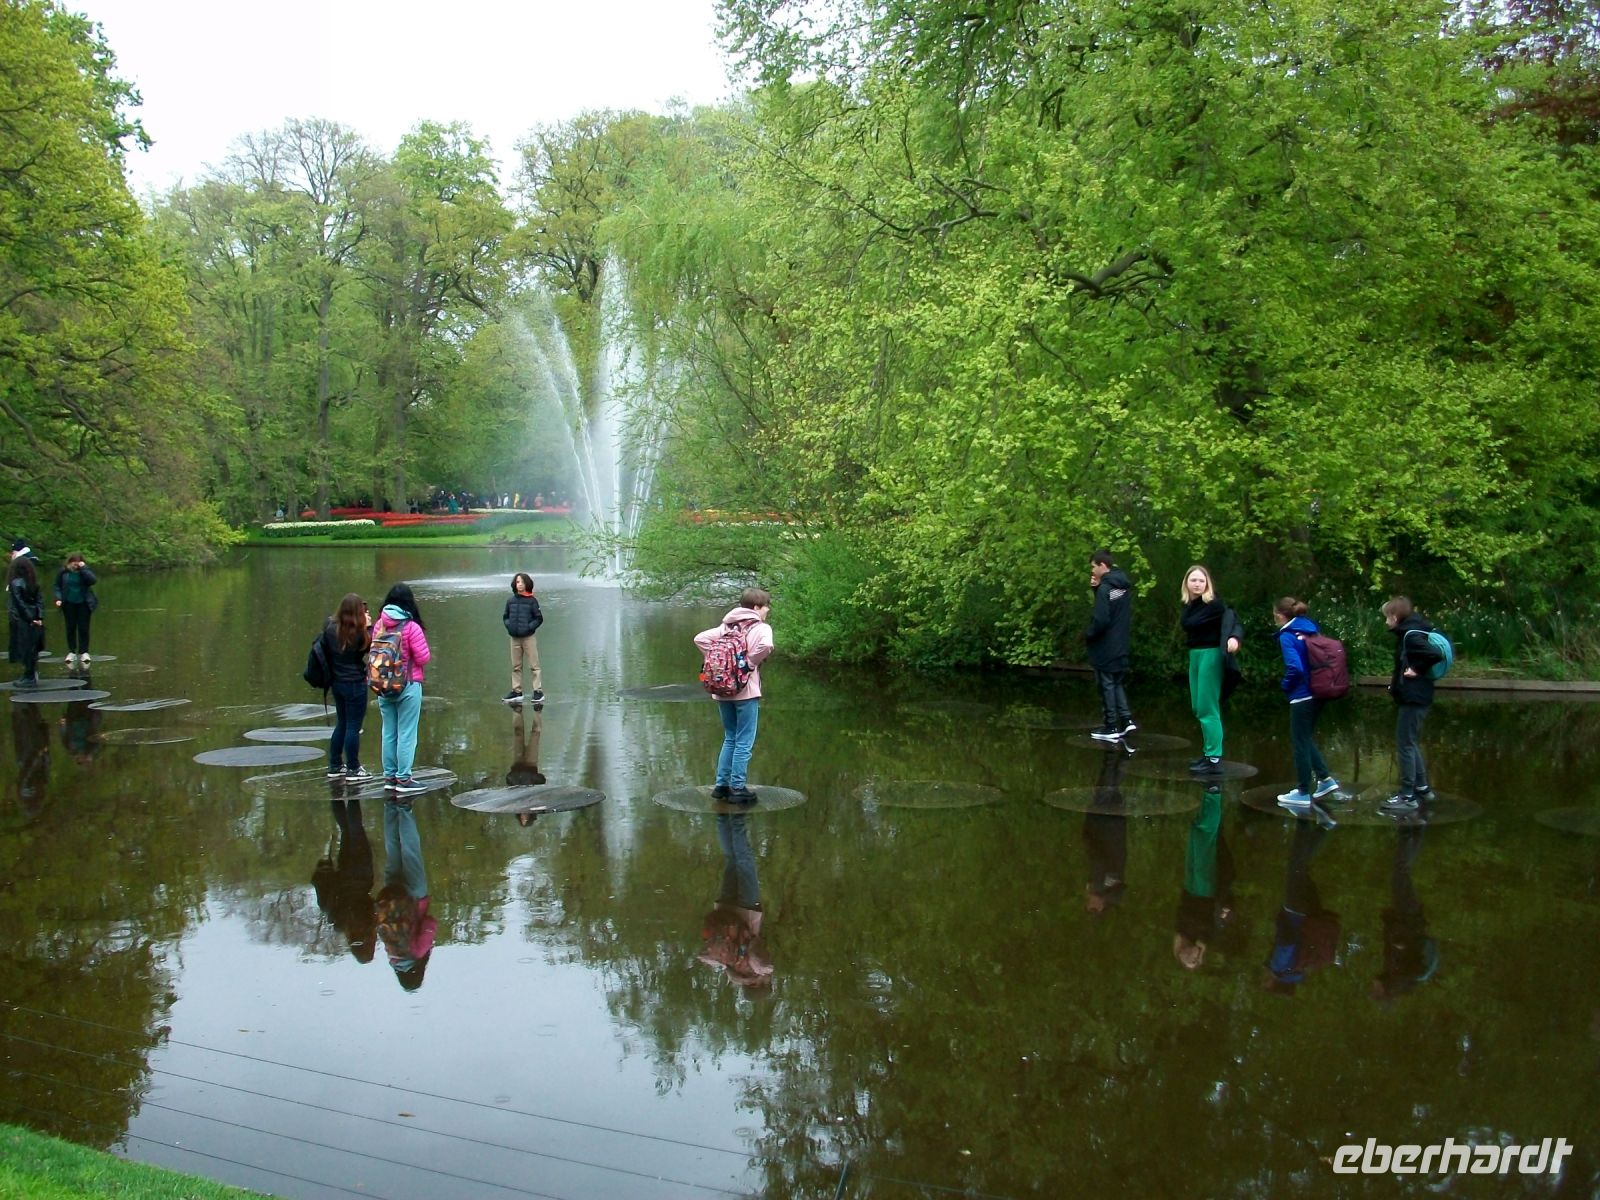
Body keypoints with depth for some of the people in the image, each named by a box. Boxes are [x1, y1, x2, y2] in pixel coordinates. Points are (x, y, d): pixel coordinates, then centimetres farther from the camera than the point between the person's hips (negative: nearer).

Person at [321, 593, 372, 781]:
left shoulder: (330, 626, -2)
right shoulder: (359, 633, -19)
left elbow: (325, 650, 7)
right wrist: (369, 626, -5)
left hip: (336, 682, 6)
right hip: (355, 684, -6)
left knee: (341, 724, 19)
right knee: (354, 727, 3)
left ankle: (335, 766, 25)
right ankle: (353, 769, 9)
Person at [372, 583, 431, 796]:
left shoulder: (379, 625, 1)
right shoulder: (411, 627, -14)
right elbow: (423, 657, -13)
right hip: (408, 686, -5)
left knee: (389, 733, 13)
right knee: (406, 734, -1)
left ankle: (390, 776, 18)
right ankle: (403, 779, 0)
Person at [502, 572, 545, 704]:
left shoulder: (531, 601, -6)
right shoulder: (511, 601, 5)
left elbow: (539, 618, -3)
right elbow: (505, 617, 16)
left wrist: (529, 627, -13)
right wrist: (508, 625, -1)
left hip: (528, 637, -4)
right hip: (514, 638, 4)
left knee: (533, 665, -2)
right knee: (516, 666, 10)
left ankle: (538, 691, 0)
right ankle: (516, 691, 16)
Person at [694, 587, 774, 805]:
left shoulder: (726, 627, 12)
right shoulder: (761, 628, -6)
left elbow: (700, 638, 5)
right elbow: (766, 645, -27)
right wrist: (751, 662, -12)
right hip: (746, 691, -6)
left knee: (729, 739, 19)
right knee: (744, 743, 2)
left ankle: (721, 784, 21)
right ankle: (737, 787, 3)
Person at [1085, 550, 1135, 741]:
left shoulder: (1105, 588, -18)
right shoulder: (1124, 586, 8)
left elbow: (1100, 620, -24)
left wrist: (1088, 635, -7)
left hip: (1105, 646, -8)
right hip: (1121, 645, 8)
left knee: (1107, 685, 2)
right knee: (1117, 683, 18)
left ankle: (1111, 727, 7)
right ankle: (1126, 719, 8)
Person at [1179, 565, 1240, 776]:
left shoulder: (1213, 604, -14)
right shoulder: (1188, 605, 6)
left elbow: (1231, 618, -21)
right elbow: (1189, 628, 5)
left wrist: (1234, 638, -40)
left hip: (1210, 655, -8)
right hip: (1194, 656, 8)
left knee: (1207, 709, -8)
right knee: (1198, 708, 13)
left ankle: (1215, 760, -4)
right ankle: (1208, 753, 23)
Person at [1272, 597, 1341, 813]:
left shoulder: (1287, 636, -14)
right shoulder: (1312, 629, 8)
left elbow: (1294, 667, -24)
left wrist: (1285, 685, -6)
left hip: (1301, 696, -7)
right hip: (1318, 694, 7)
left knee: (1301, 742, 4)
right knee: (1307, 738, 22)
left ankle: (1303, 793, 11)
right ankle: (1326, 779, 18)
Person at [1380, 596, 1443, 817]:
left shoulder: (1410, 635, -18)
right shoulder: (1411, 632, 12)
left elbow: (1434, 654, -30)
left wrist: (1416, 670, -17)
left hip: (1413, 698, -10)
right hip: (1416, 696, 10)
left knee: (1405, 745, -5)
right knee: (1410, 743, 19)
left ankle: (1408, 797, -2)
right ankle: (1421, 788, 27)